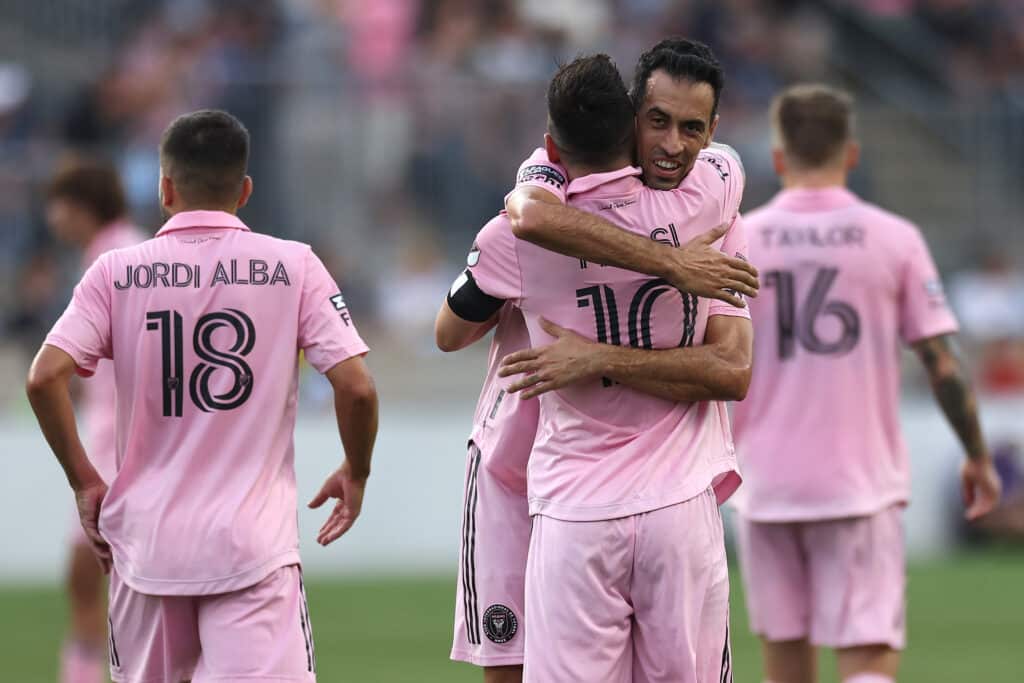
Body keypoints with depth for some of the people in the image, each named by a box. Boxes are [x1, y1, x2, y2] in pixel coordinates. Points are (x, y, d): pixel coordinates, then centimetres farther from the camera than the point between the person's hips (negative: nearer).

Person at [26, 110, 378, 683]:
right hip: (253, 543, -2)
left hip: (146, 542, 2)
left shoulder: (117, 271, 2)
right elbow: (356, 387, -6)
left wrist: (83, 480, 5)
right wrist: (356, 475, 12)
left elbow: (45, 378, -7)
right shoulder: (293, 265, 0)